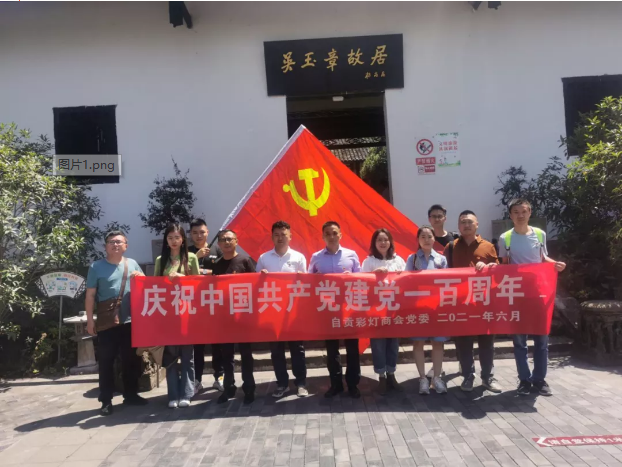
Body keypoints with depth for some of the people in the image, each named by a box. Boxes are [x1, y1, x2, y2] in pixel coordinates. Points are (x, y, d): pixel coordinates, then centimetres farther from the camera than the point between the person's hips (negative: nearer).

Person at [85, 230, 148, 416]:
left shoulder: (132, 264, 9)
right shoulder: (96, 267, 0)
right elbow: (90, 295, 0)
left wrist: (140, 278, -7)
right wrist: (90, 320, -5)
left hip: (130, 321, 3)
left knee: (131, 359, 11)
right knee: (106, 361, 2)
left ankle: (131, 394, 24)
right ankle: (106, 400, 12)